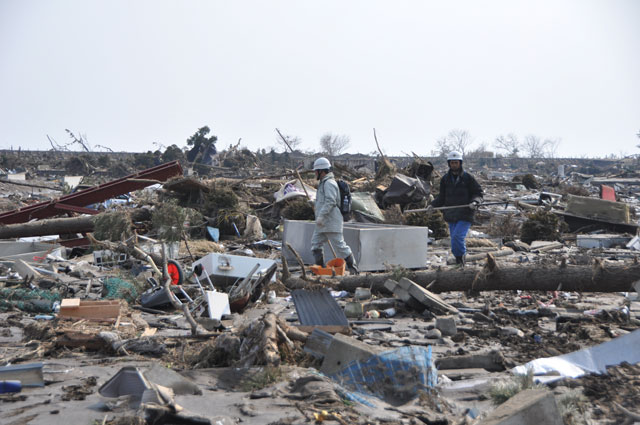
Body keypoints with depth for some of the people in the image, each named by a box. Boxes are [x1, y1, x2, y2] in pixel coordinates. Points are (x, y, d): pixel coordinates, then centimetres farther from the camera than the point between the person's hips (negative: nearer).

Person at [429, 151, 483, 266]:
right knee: (455, 238, 5)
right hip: (451, 215, 4)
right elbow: (441, 197, 19)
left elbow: (478, 193, 4)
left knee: (458, 237, -19)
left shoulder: (468, 178, -1)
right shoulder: (445, 179, 10)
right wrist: (433, 205, 4)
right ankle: (461, 261, 19)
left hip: (465, 215, -4)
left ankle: (459, 257, 0)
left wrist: (475, 202, -17)